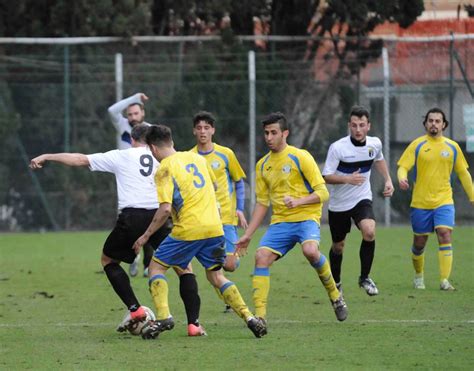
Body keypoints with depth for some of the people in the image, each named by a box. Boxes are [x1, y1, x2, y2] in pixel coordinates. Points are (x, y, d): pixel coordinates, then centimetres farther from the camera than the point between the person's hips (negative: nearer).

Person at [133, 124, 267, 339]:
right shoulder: (196, 158, 13)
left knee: (156, 266, 7)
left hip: (189, 230, -6)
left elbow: (165, 209, -17)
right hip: (215, 227, 6)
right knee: (215, 276, 17)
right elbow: (213, 184, 29)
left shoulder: (165, 170, -8)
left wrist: (146, 236, -9)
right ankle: (249, 318, 4)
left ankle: (163, 316, -9)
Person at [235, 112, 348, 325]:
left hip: (306, 217, -5)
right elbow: (262, 203, 20)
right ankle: (259, 316, -16)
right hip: (280, 221, 5)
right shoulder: (263, 165, 13)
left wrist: (298, 201, -23)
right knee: (261, 257, -17)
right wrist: (247, 235, 16)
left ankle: (334, 294, -8)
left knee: (310, 251, -33)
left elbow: (322, 193, -6)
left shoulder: (300, 157, -4)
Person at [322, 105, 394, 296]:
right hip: (339, 203, -2)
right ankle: (335, 283, 37)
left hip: (362, 200, 2)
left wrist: (388, 180, 10)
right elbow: (326, 177, -18)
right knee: (338, 246, 10)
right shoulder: (337, 148, -19)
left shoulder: (375, 143, -5)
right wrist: (348, 179, -33)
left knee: (369, 232, -26)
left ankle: (365, 278, -8)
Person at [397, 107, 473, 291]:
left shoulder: (452, 147, 7)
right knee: (419, 241, 7)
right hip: (420, 202, 0)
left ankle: (444, 280, -18)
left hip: (444, 201, 0)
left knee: (445, 234, -17)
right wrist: (402, 179, -29)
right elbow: (403, 167, -5)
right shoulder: (417, 145, 0)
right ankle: (418, 276, 30)